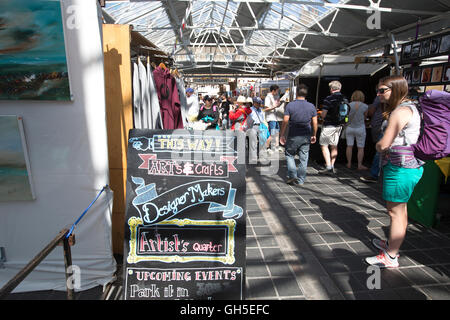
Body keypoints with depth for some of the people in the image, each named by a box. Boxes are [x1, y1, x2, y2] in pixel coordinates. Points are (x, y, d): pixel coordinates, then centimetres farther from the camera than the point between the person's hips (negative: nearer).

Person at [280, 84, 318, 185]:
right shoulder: (311, 106, 2)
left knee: (289, 155, 15)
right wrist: (314, 135, 16)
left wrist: (282, 135, -2)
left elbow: (285, 121, -10)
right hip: (306, 136, 3)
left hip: (293, 136, -2)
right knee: (303, 158, 9)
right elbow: (315, 123, 3)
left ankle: (292, 176, 5)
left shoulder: (290, 105, -7)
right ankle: (300, 180, 14)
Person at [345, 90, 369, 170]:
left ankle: (349, 164, 13)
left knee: (349, 146, 8)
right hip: (360, 128, -2)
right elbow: (365, 117, 2)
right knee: (360, 148, 5)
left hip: (349, 127, 2)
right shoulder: (365, 106, -7)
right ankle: (359, 165, 7)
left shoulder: (349, 105, -4)